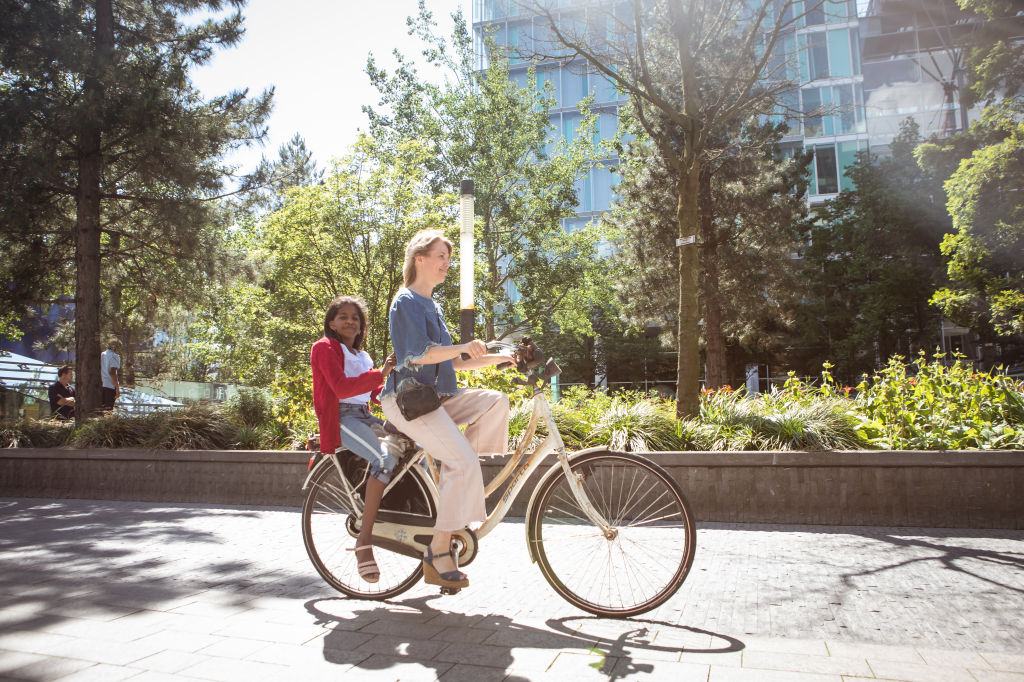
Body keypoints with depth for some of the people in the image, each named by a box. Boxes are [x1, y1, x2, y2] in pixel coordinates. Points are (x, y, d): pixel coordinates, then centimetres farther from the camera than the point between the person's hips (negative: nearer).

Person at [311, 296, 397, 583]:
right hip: (342, 417, -8)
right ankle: (364, 541, -29)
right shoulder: (325, 348, 0)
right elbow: (341, 387, -16)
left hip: (364, 416, 8)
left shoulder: (361, 355, 27)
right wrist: (380, 373, -26)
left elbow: (374, 393, 22)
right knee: (385, 458, -32)